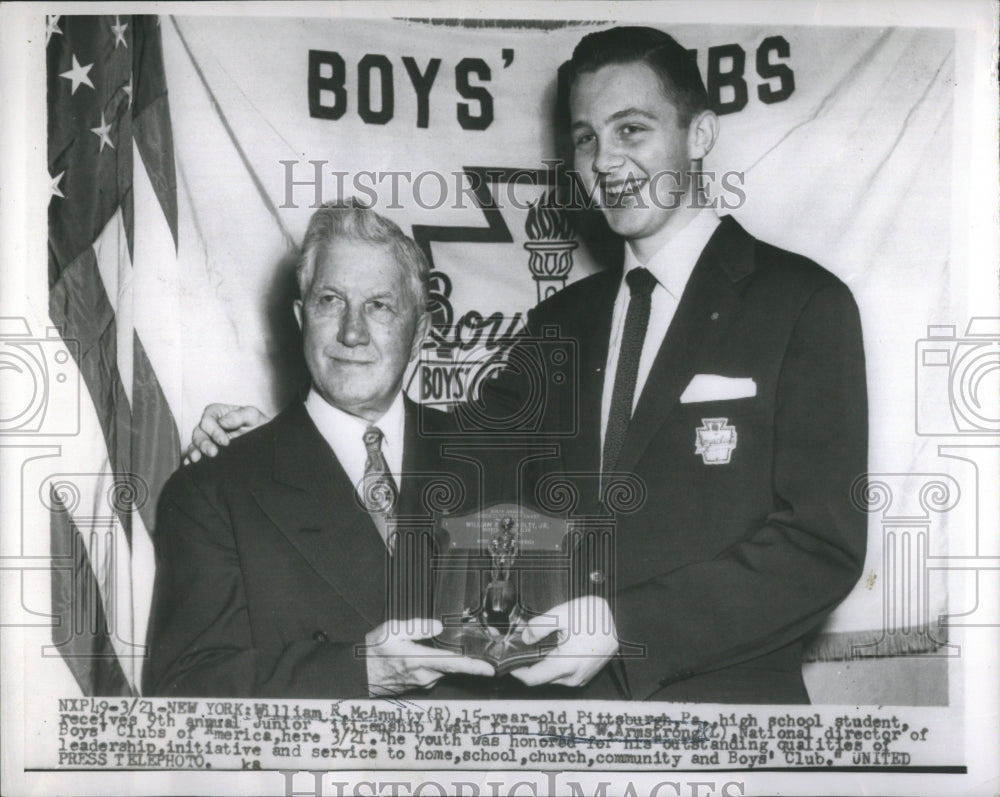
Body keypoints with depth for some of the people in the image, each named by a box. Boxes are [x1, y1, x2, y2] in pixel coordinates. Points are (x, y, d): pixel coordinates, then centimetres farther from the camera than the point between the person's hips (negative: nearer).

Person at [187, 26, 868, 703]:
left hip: (720, 696, -3)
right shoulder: (559, 322, 14)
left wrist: (627, 626, -17)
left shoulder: (803, 304, -2)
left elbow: (822, 546, -9)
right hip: (558, 690, 4)